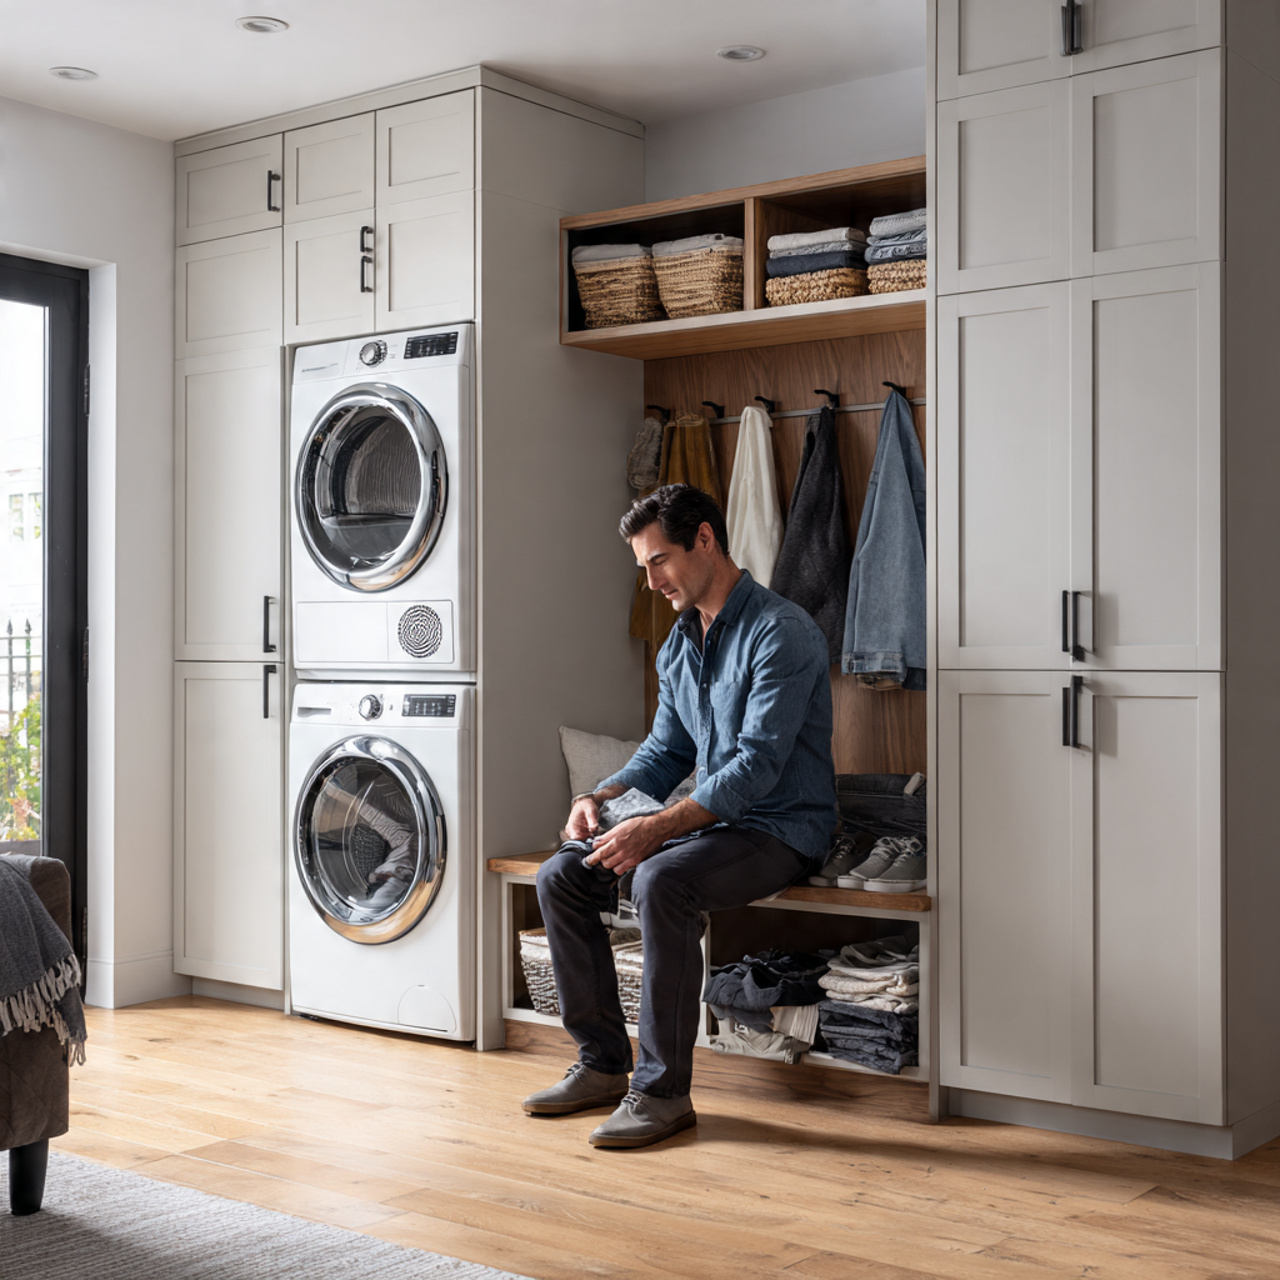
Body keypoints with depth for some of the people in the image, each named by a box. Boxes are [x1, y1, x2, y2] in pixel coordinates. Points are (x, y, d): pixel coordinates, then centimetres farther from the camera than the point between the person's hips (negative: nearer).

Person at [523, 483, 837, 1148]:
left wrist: (654, 829, -31)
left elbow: (757, 765, -25)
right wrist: (603, 797, -2)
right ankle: (602, 1063, 2)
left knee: (661, 881, -35)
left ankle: (663, 1089, -24)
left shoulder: (782, 632, -17)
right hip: (708, 819, 9)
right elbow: (666, 750, 18)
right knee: (559, 876, -4)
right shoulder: (678, 644, 12)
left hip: (779, 827, -9)